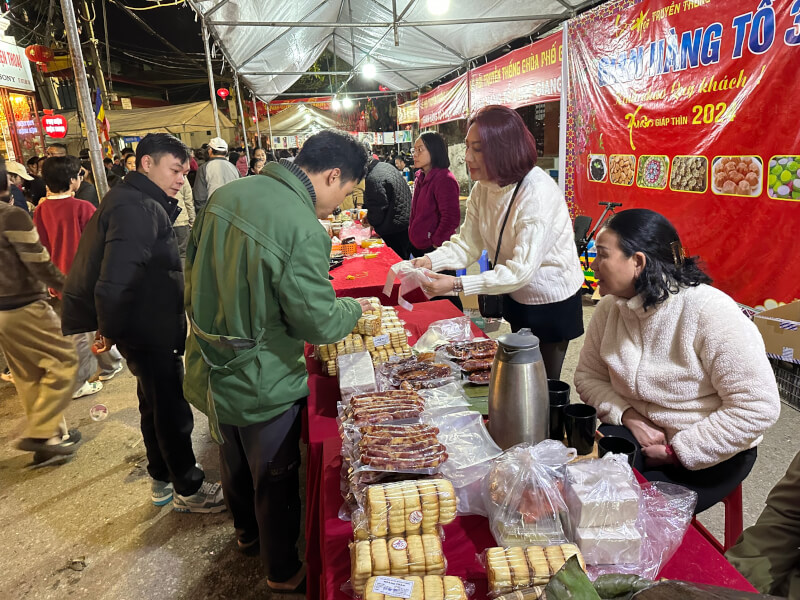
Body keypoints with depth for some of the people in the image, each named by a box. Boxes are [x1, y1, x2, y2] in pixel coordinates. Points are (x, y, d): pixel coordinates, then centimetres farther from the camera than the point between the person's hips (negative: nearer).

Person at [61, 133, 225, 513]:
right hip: (149, 333, -10)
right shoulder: (136, 209, -23)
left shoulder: (144, 204, 11)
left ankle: (162, 479, 40)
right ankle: (188, 489, 23)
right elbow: (114, 283, -31)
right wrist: (111, 331, -16)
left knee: (155, 406, 22)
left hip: (151, 328, 10)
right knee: (173, 412, 5)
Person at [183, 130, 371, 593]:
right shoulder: (303, 230, -29)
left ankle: (247, 530, 57)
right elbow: (320, 324, -22)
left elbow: (195, 271, 9)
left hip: (211, 372, 8)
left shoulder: (226, 194, -2)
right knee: (275, 480, 16)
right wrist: (353, 309, -2)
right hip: (260, 388, -8)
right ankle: (283, 572, 40)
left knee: (235, 461, 29)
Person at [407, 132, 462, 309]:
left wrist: (436, 243, -17)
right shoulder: (420, 177, 11)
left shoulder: (444, 179, -18)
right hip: (419, 248, 9)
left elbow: (451, 218, -22)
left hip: (437, 251, -9)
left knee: (444, 297, 1)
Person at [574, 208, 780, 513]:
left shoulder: (710, 312, -24)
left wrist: (677, 451, -19)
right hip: (639, 431, 5)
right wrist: (629, 416, -18)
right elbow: (588, 376, 1)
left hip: (709, 454, -4)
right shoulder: (610, 307, -6)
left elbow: (758, 407, -23)